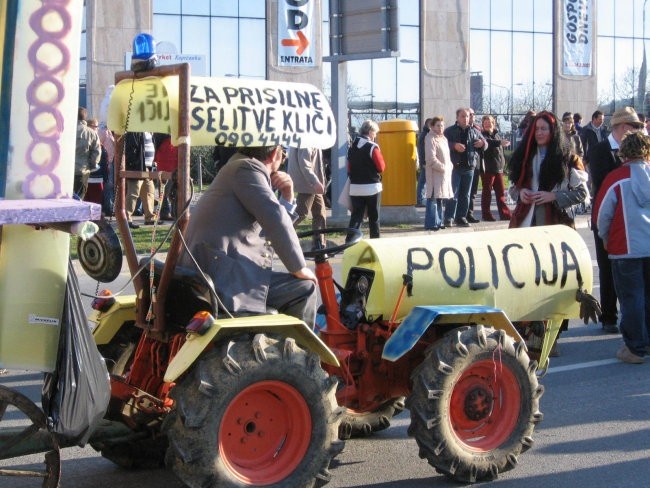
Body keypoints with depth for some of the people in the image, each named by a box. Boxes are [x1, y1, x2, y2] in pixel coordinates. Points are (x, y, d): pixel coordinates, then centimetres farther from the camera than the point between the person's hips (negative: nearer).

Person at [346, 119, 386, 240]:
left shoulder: (352, 147, 8)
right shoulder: (372, 147, -12)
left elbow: (349, 168, 12)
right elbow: (381, 167, -10)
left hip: (355, 188, 5)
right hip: (371, 187, -5)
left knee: (356, 216, 3)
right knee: (374, 217, 8)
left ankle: (349, 241, -10)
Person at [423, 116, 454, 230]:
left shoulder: (443, 138, 17)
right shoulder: (430, 139, -11)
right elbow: (431, 158, -18)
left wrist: (450, 166, 9)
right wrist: (442, 167, -17)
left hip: (445, 173, 9)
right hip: (435, 173, -9)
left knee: (440, 198, 13)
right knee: (433, 198, -9)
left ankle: (438, 221, 20)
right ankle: (431, 223, -8)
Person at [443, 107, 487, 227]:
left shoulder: (474, 131, 14)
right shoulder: (450, 131, 3)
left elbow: (485, 143, 22)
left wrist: (482, 143, -2)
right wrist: (454, 146, -21)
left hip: (469, 167, 4)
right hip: (455, 167, -4)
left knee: (465, 195, 9)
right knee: (453, 194, -8)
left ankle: (461, 218, 15)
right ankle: (449, 218, -7)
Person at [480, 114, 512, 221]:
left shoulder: (497, 134, 16)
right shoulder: (483, 135, -5)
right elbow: (488, 142, -28)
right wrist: (500, 142, -40)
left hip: (498, 168, 6)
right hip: (488, 168, -6)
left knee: (501, 192, 6)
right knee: (487, 191, -1)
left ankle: (504, 214, 9)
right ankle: (486, 214, 3)